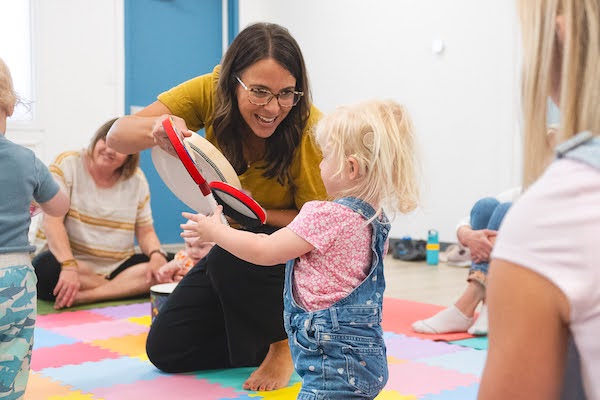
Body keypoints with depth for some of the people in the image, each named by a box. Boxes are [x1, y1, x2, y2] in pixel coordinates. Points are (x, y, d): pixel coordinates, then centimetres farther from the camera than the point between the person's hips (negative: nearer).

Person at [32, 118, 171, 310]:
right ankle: (127, 288, -23)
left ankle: (83, 296, -28)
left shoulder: (137, 180, 5)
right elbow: (52, 221, -15)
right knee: (48, 268, -37)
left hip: (117, 266, 4)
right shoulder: (67, 164, -5)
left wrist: (157, 255, -17)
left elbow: (146, 232, 7)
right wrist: (69, 266, -30)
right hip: (65, 258, -3)